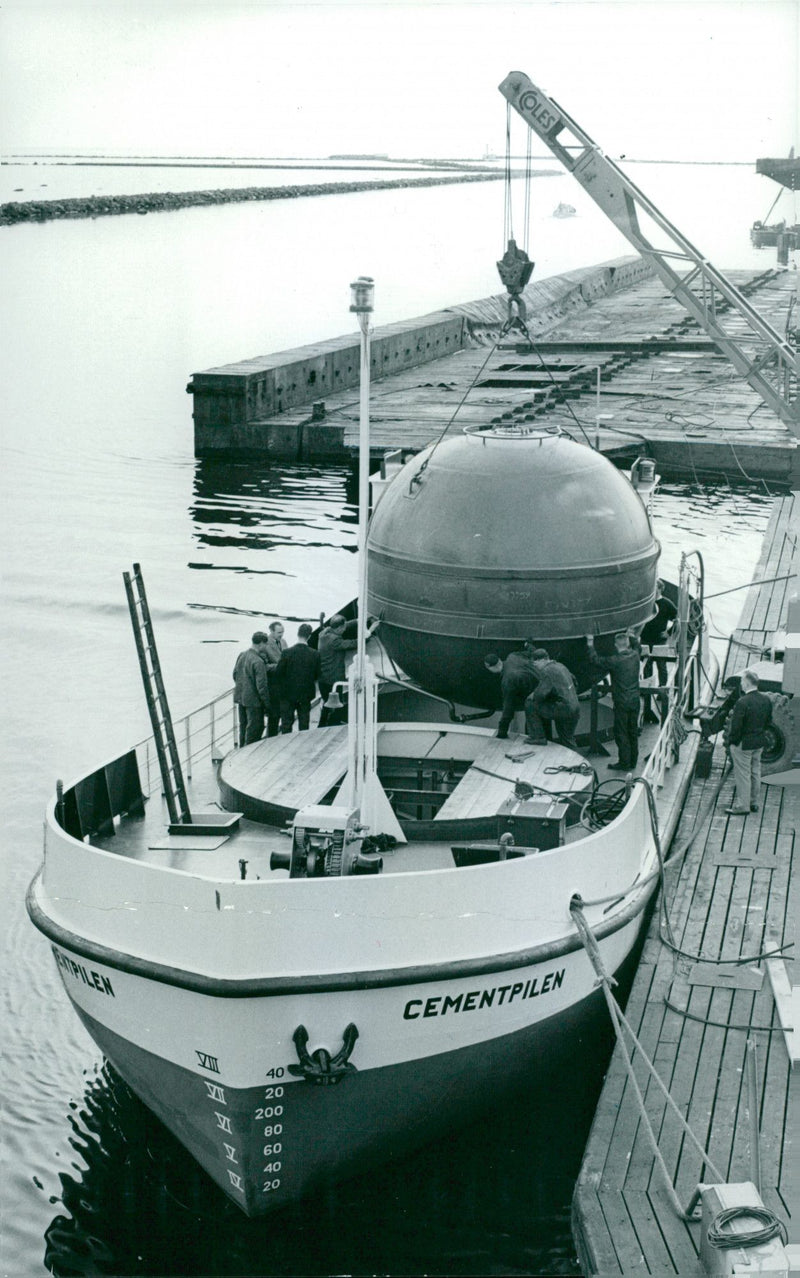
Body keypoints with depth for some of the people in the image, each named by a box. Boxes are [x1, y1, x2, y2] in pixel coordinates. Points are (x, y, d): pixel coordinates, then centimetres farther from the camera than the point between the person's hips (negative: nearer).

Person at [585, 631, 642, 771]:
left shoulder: (614, 661, -19)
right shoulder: (635, 656, -2)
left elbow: (596, 661, -8)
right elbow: (636, 646, 23)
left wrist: (590, 644, 3)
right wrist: (630, 636, 40)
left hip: (621, 703, -6)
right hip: (635, 701, 6)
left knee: (621, 733, 3)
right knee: (633, 731, 16)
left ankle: (624, 763, 7)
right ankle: (633, 761, 25)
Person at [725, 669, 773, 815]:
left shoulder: (743, 702, -24)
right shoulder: (766, 700, -1)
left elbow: (736, 726, -22)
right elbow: (768, 721, 10)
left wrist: (732, 742, -9)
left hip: (743, 743, -7)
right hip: (759, 742, 7)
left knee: (742, 774, 2)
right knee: (755, 772, 18)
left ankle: (742, 806, 9)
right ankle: (753, 802, 29)